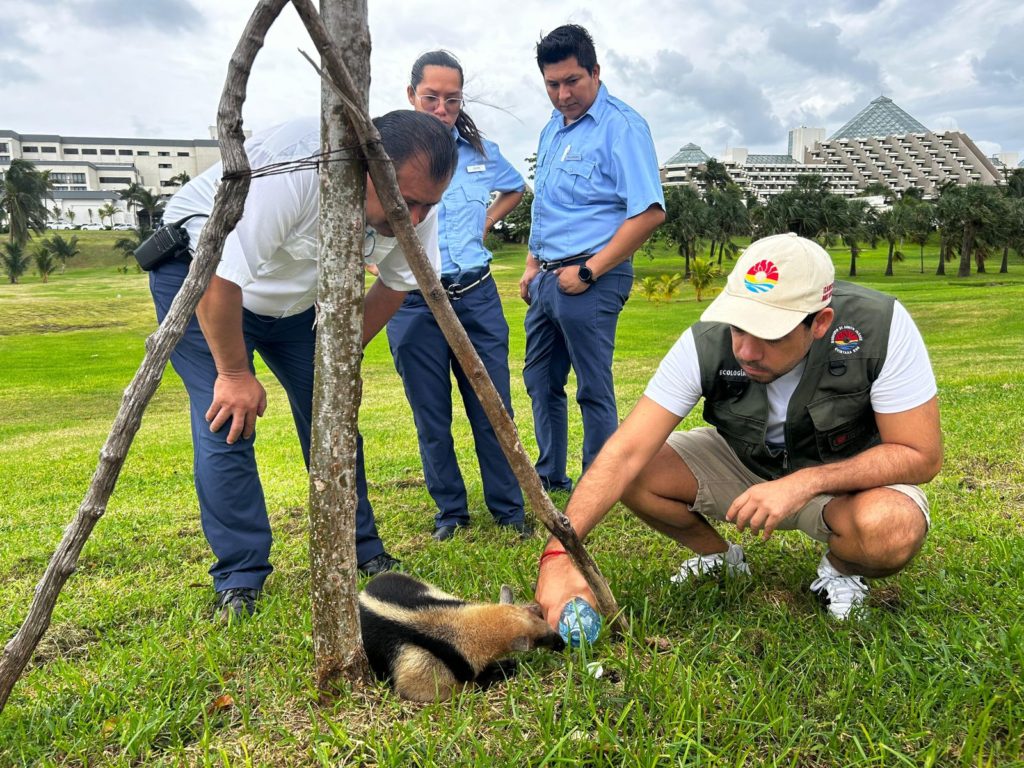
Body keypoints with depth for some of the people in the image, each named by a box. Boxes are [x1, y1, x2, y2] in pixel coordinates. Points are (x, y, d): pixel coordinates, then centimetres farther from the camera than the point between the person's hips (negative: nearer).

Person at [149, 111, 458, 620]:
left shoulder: (415, 199, -18)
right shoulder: (291, 169, -39)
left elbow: (397, 282, -2)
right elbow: (219, 276, -33)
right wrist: (234, 372, -22)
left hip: (297, 294, 6)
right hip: (198, 274, -5)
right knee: (227, 424, -14)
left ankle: (362, 554, 13)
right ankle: (239, 583, -2)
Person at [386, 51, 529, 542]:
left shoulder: (481, 151, 8)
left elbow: (515, 188, 28)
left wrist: (486, 224, 13)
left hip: (477, 297, 3)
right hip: (413, 303, -2)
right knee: (432, 418, 7)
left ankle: (508, 508, 20)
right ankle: (450, 511, 24)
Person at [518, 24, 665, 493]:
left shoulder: (622, 127, -12)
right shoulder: (552, 129, 15)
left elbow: (649, 212, -20)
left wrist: (589, 271, -19)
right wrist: (533, 265, 17)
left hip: (590, 280, -9)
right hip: (547, 277, 9)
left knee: (594, 390, 0)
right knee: (540, 380, 17)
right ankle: (550, 476, 33)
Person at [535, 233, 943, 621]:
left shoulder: (880, 327, -30)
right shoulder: (707, 342, -26)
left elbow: (922, 455, -23)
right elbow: (626, 454, -29)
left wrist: (804, 484, -35)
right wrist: (559, 555, -40)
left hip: (845, 474, -2)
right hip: (744, 462, 2)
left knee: (893, 528, -36)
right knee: (636, 475, -21)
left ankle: (841, 569, 2)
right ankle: (720, 558, 10)